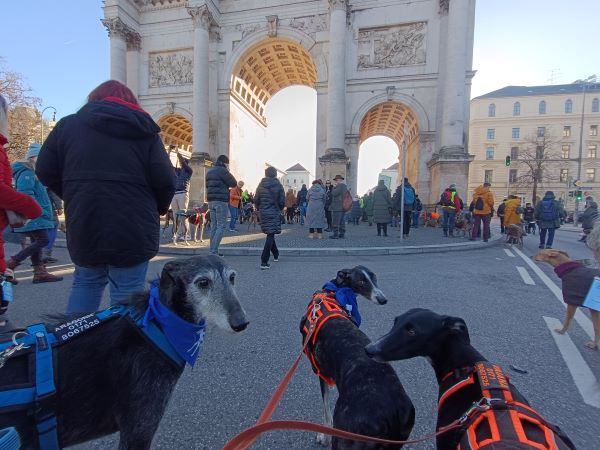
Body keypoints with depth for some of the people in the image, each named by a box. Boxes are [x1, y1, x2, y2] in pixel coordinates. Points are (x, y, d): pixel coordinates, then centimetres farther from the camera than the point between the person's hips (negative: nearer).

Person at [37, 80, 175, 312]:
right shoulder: (145, 131, 2)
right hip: (132, 229, -3)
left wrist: (75, 198, 21)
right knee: (127, 292, 6)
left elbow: (45, 171, 6)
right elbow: (165, 180, -8)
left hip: (84, 225, 3)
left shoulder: (68, 124, 9)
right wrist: (157, 209, 9)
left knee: (86, 282, 23)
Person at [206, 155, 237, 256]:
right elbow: (233, 183, -6)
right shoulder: (222, 170, -9)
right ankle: (214, 250, -11)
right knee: (221, 226, -6)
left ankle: (212, 250, 11)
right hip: (221, 201, -8)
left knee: (214, 226, 10)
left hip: (211, 201, 8)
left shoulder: (209, 171, 18)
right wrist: (228, 172, 3)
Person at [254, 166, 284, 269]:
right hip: (274, 213, -4)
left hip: (263, 213, 4)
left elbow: (256, 200, 3)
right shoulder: (278, 185, -6)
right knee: (270, 235, -4)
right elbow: (282, 201, -7)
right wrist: (279, 209, 12)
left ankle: (276, 255, 34)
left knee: (269, 234, 20)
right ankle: (264, 262, -11)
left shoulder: (261, 185, 4)